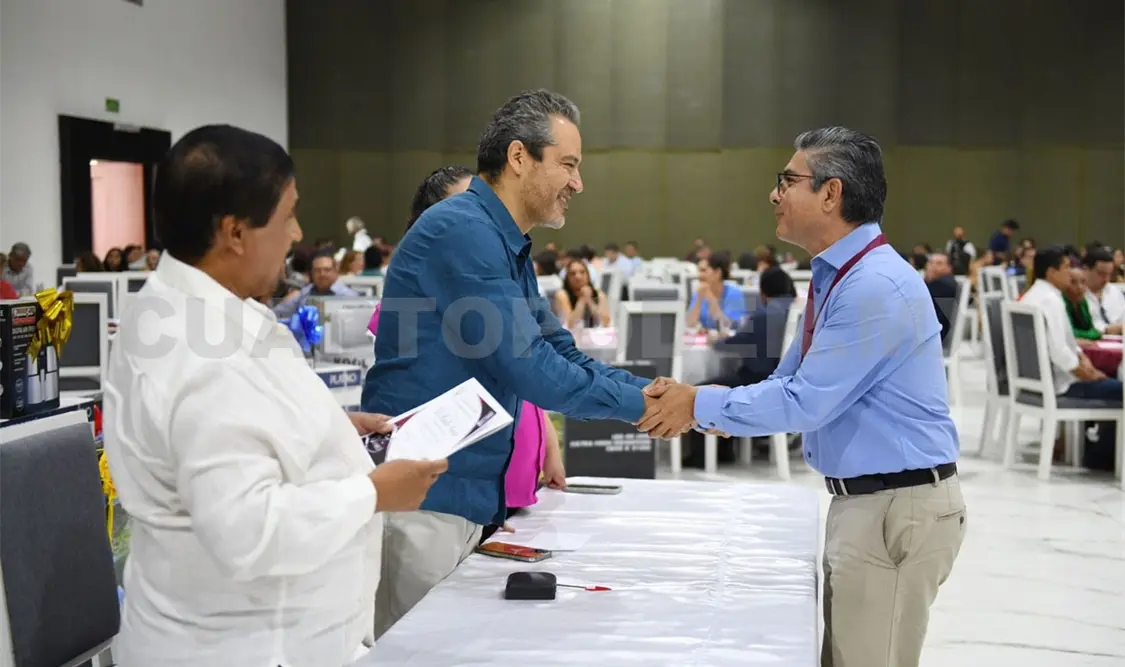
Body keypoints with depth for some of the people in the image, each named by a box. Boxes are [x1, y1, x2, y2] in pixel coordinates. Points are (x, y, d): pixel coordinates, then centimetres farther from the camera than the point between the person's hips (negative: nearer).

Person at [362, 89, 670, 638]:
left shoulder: (510, 248, 15)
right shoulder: (462, 232, -17)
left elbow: (562, 354, 17)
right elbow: (526, 367, -21)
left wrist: (656, 391, 4)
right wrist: (637, 405, -10)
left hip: (472, 498, 10)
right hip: (422, 499, -10)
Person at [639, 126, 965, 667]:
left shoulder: (878, 286, -21)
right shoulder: (832, 278, 11)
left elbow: (805, 402, -21)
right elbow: (788, 382, 16)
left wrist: (701, 406, -12)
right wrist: (697, 402, 2)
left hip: (900, 507, -10)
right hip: (860, 502, 10)